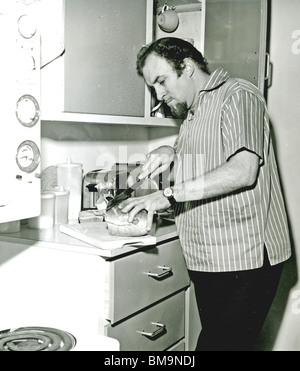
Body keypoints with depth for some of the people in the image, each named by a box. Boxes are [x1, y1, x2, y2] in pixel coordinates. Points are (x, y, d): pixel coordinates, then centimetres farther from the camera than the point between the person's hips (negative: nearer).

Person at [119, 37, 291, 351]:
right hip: (207, 260, 9)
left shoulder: (238, 96, -8)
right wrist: (172, 153, 9)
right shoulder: (192, 113, 21)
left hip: (244, 259, -8)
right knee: (213, 337, 10)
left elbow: (242, 170, -22)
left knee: (224, 342, -11)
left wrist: (169, 194, -21)